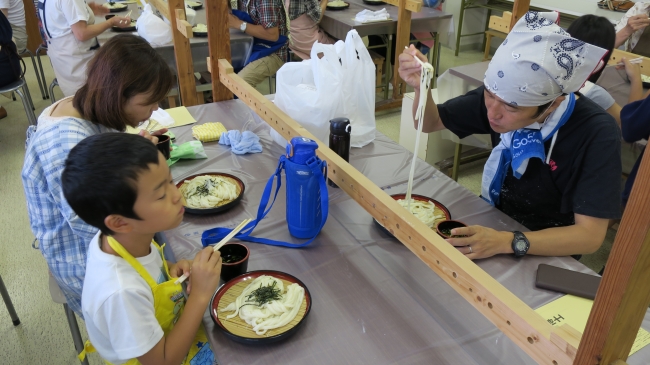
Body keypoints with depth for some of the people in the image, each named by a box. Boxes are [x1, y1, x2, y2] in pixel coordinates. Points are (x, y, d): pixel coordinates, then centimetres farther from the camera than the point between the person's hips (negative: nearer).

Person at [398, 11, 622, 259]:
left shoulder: (598, 135, -24)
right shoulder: (502, 95, -14)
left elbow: (590, 235, -24)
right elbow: (430, 123, -2)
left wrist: (507, 242, -38)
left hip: (545, 254, -4)